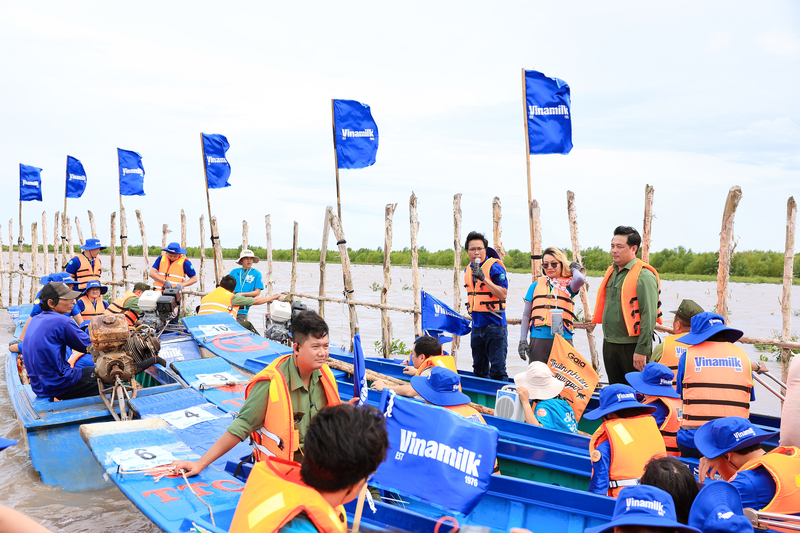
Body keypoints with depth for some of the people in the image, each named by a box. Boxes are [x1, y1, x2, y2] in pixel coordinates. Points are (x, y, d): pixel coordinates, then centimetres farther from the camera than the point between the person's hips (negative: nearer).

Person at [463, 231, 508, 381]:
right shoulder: (468, 269, 12)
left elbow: (503, 295, -18)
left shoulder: (495, 266, -10)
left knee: (497, 370, -7)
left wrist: (484, 279, -24)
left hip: (495, 325, -7)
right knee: (479, 370, 15)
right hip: (476, 326, 7)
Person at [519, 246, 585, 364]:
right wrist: (522, 340, 7)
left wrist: (575, 268, 4)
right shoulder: (535, 286, 15)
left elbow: (579, 279, -18)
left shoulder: (568, 285, 8)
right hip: (538, 339, 2)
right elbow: (526, 314, 14)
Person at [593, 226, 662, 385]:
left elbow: (649, 316, -18)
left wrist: (642, 350, -20)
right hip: (609, 345, 8)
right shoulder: (612, 272, 12)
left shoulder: (644, 276, -14)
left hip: (632, 346, -8)